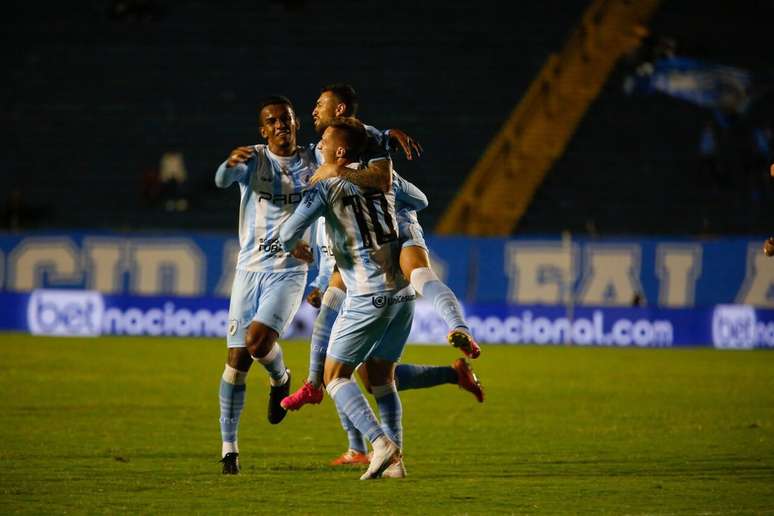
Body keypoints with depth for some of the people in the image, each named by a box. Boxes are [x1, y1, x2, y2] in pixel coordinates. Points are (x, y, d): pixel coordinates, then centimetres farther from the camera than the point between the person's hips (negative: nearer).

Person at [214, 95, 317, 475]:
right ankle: (229, 447, 4)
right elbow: (222, 180, -19)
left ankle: (280, 380, 10)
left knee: (258, 339, -24)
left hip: (289, 271, -1)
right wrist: (231, 163, -41)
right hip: (250, 268, 1)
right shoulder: (253, 159, 1)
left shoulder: (313, 162, 6)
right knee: (236, 360, -4)